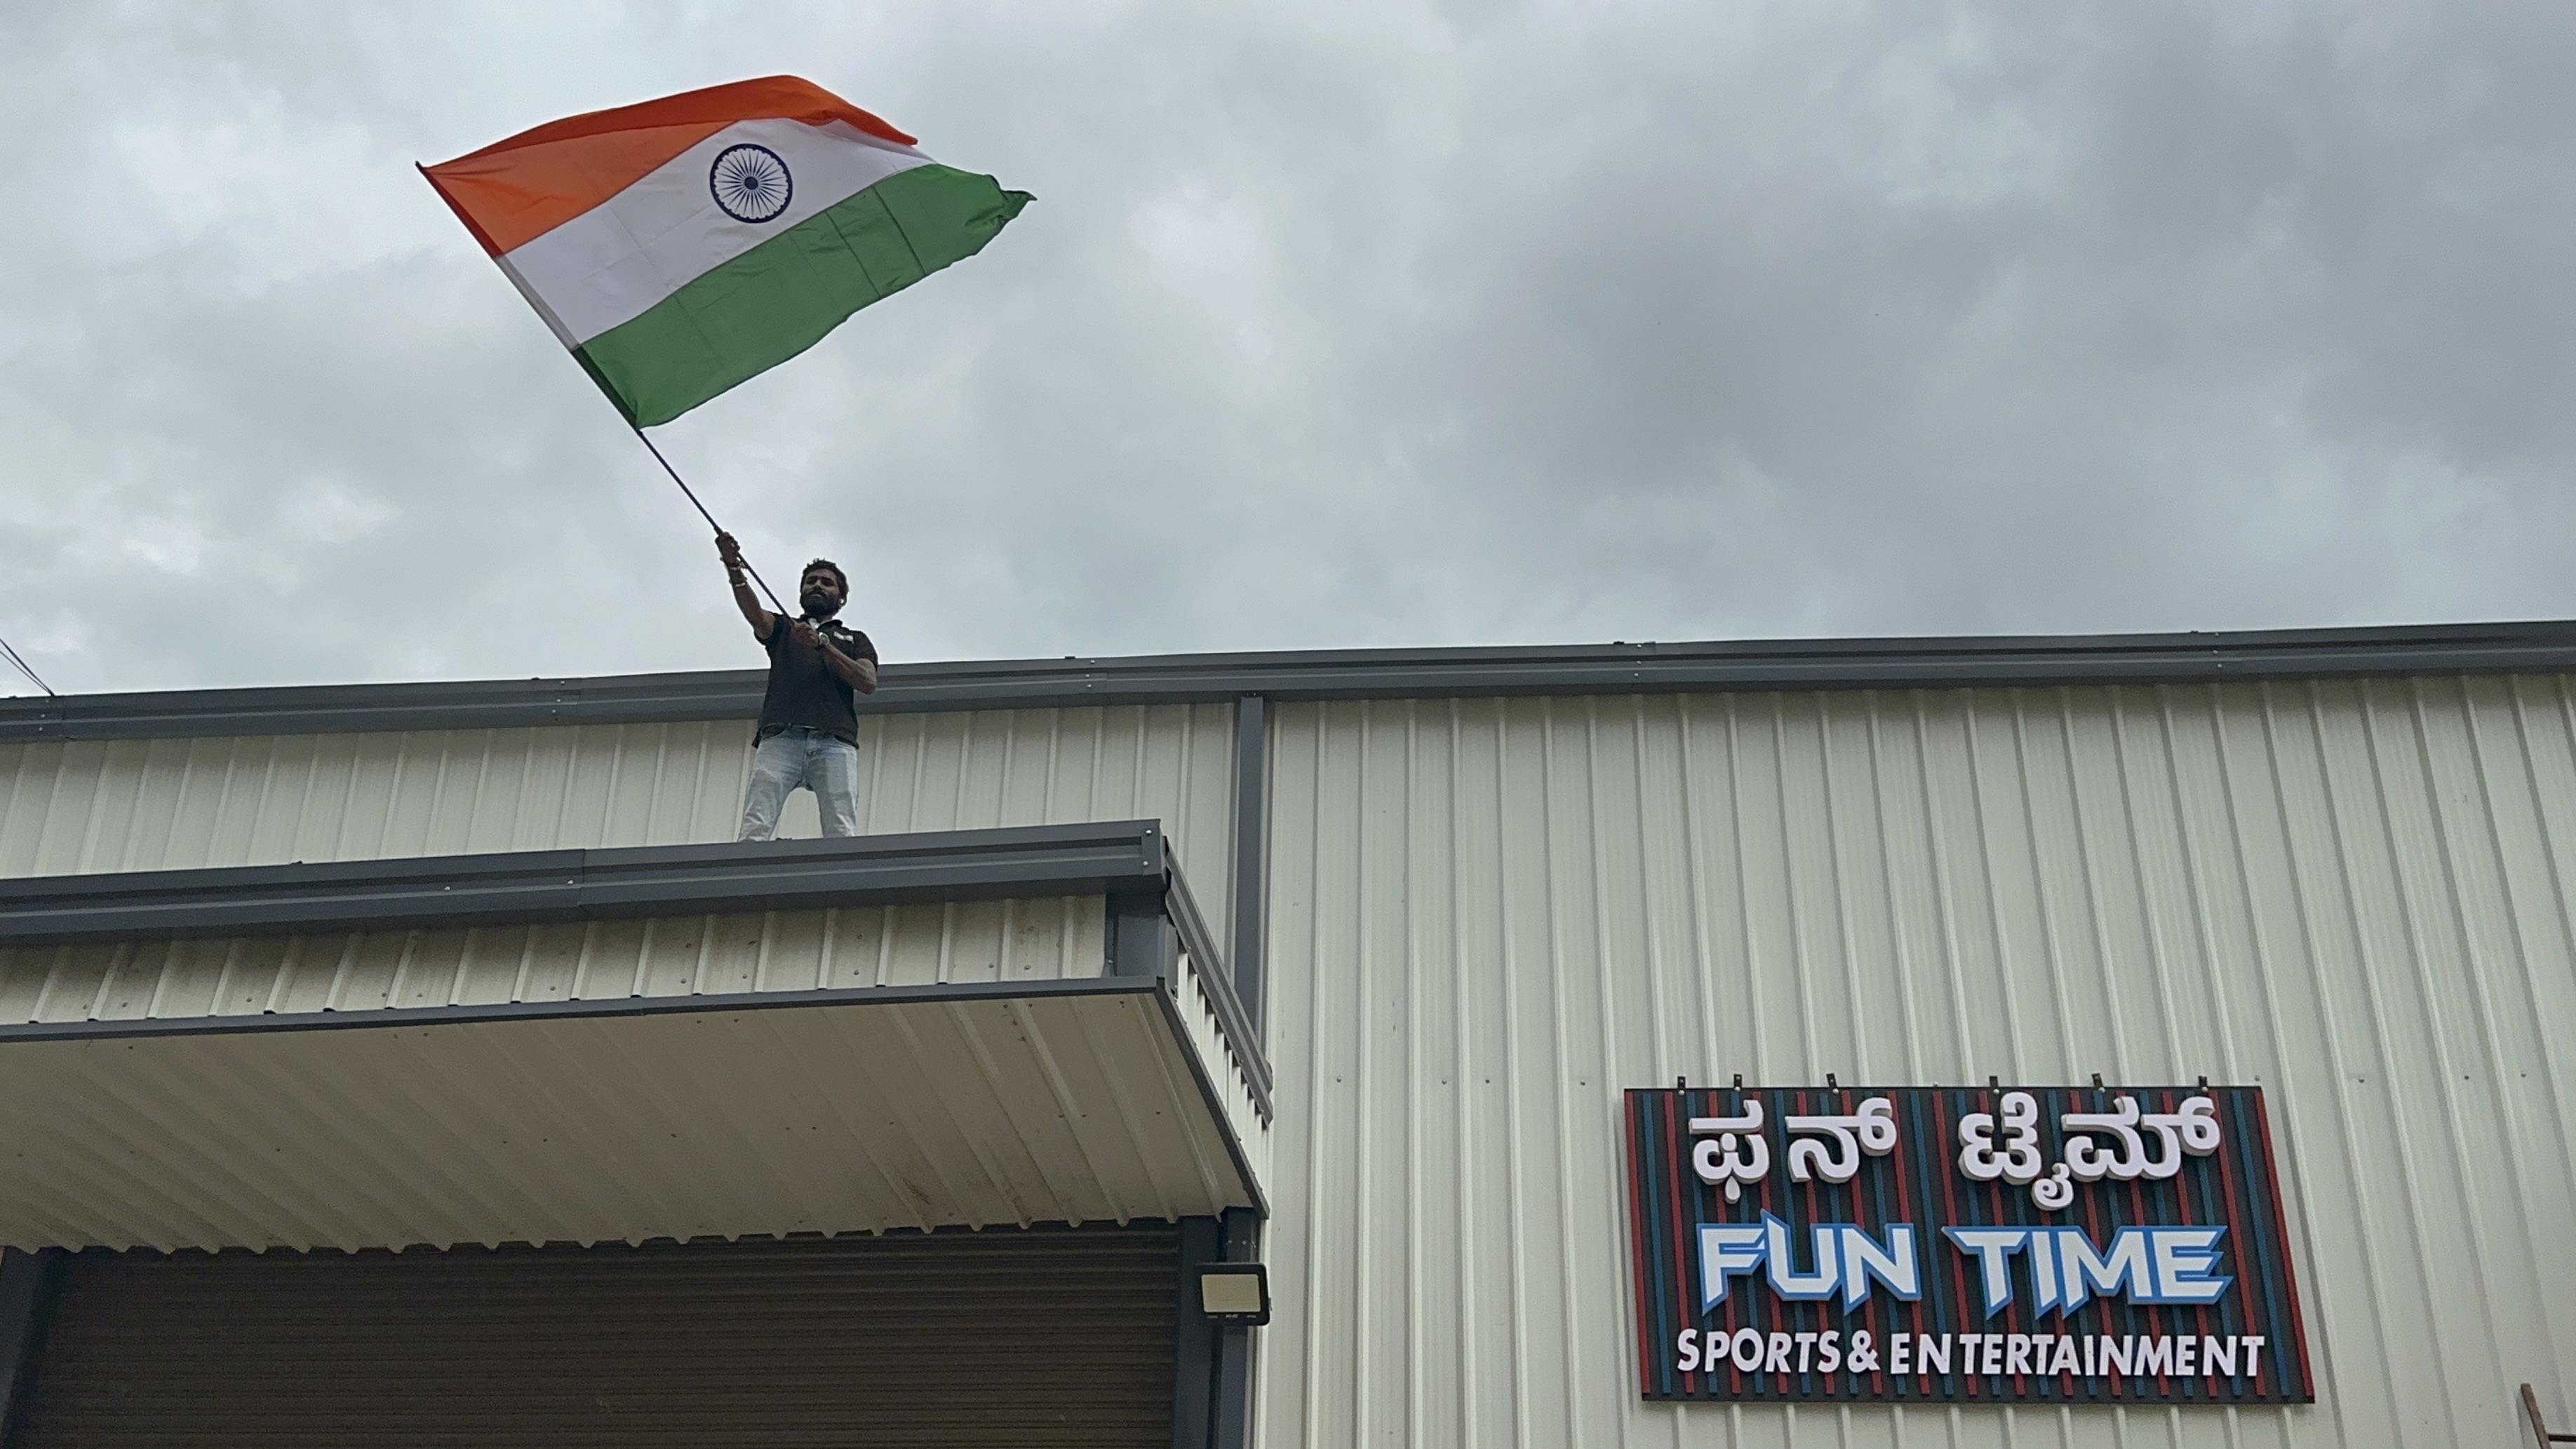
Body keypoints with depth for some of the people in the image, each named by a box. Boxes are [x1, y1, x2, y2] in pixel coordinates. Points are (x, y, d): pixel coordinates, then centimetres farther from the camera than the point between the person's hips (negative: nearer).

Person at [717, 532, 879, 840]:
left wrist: (822, 644, -2)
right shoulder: (783, 629, 31)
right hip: (780, 739, 0)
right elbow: (754, 613, 7)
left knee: (842, 833, -19)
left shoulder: (855, 640, 29)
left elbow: (868, 682, 8)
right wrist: (734, 569, -13)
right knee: (754, 829, -19)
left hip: (835, 744, 0)